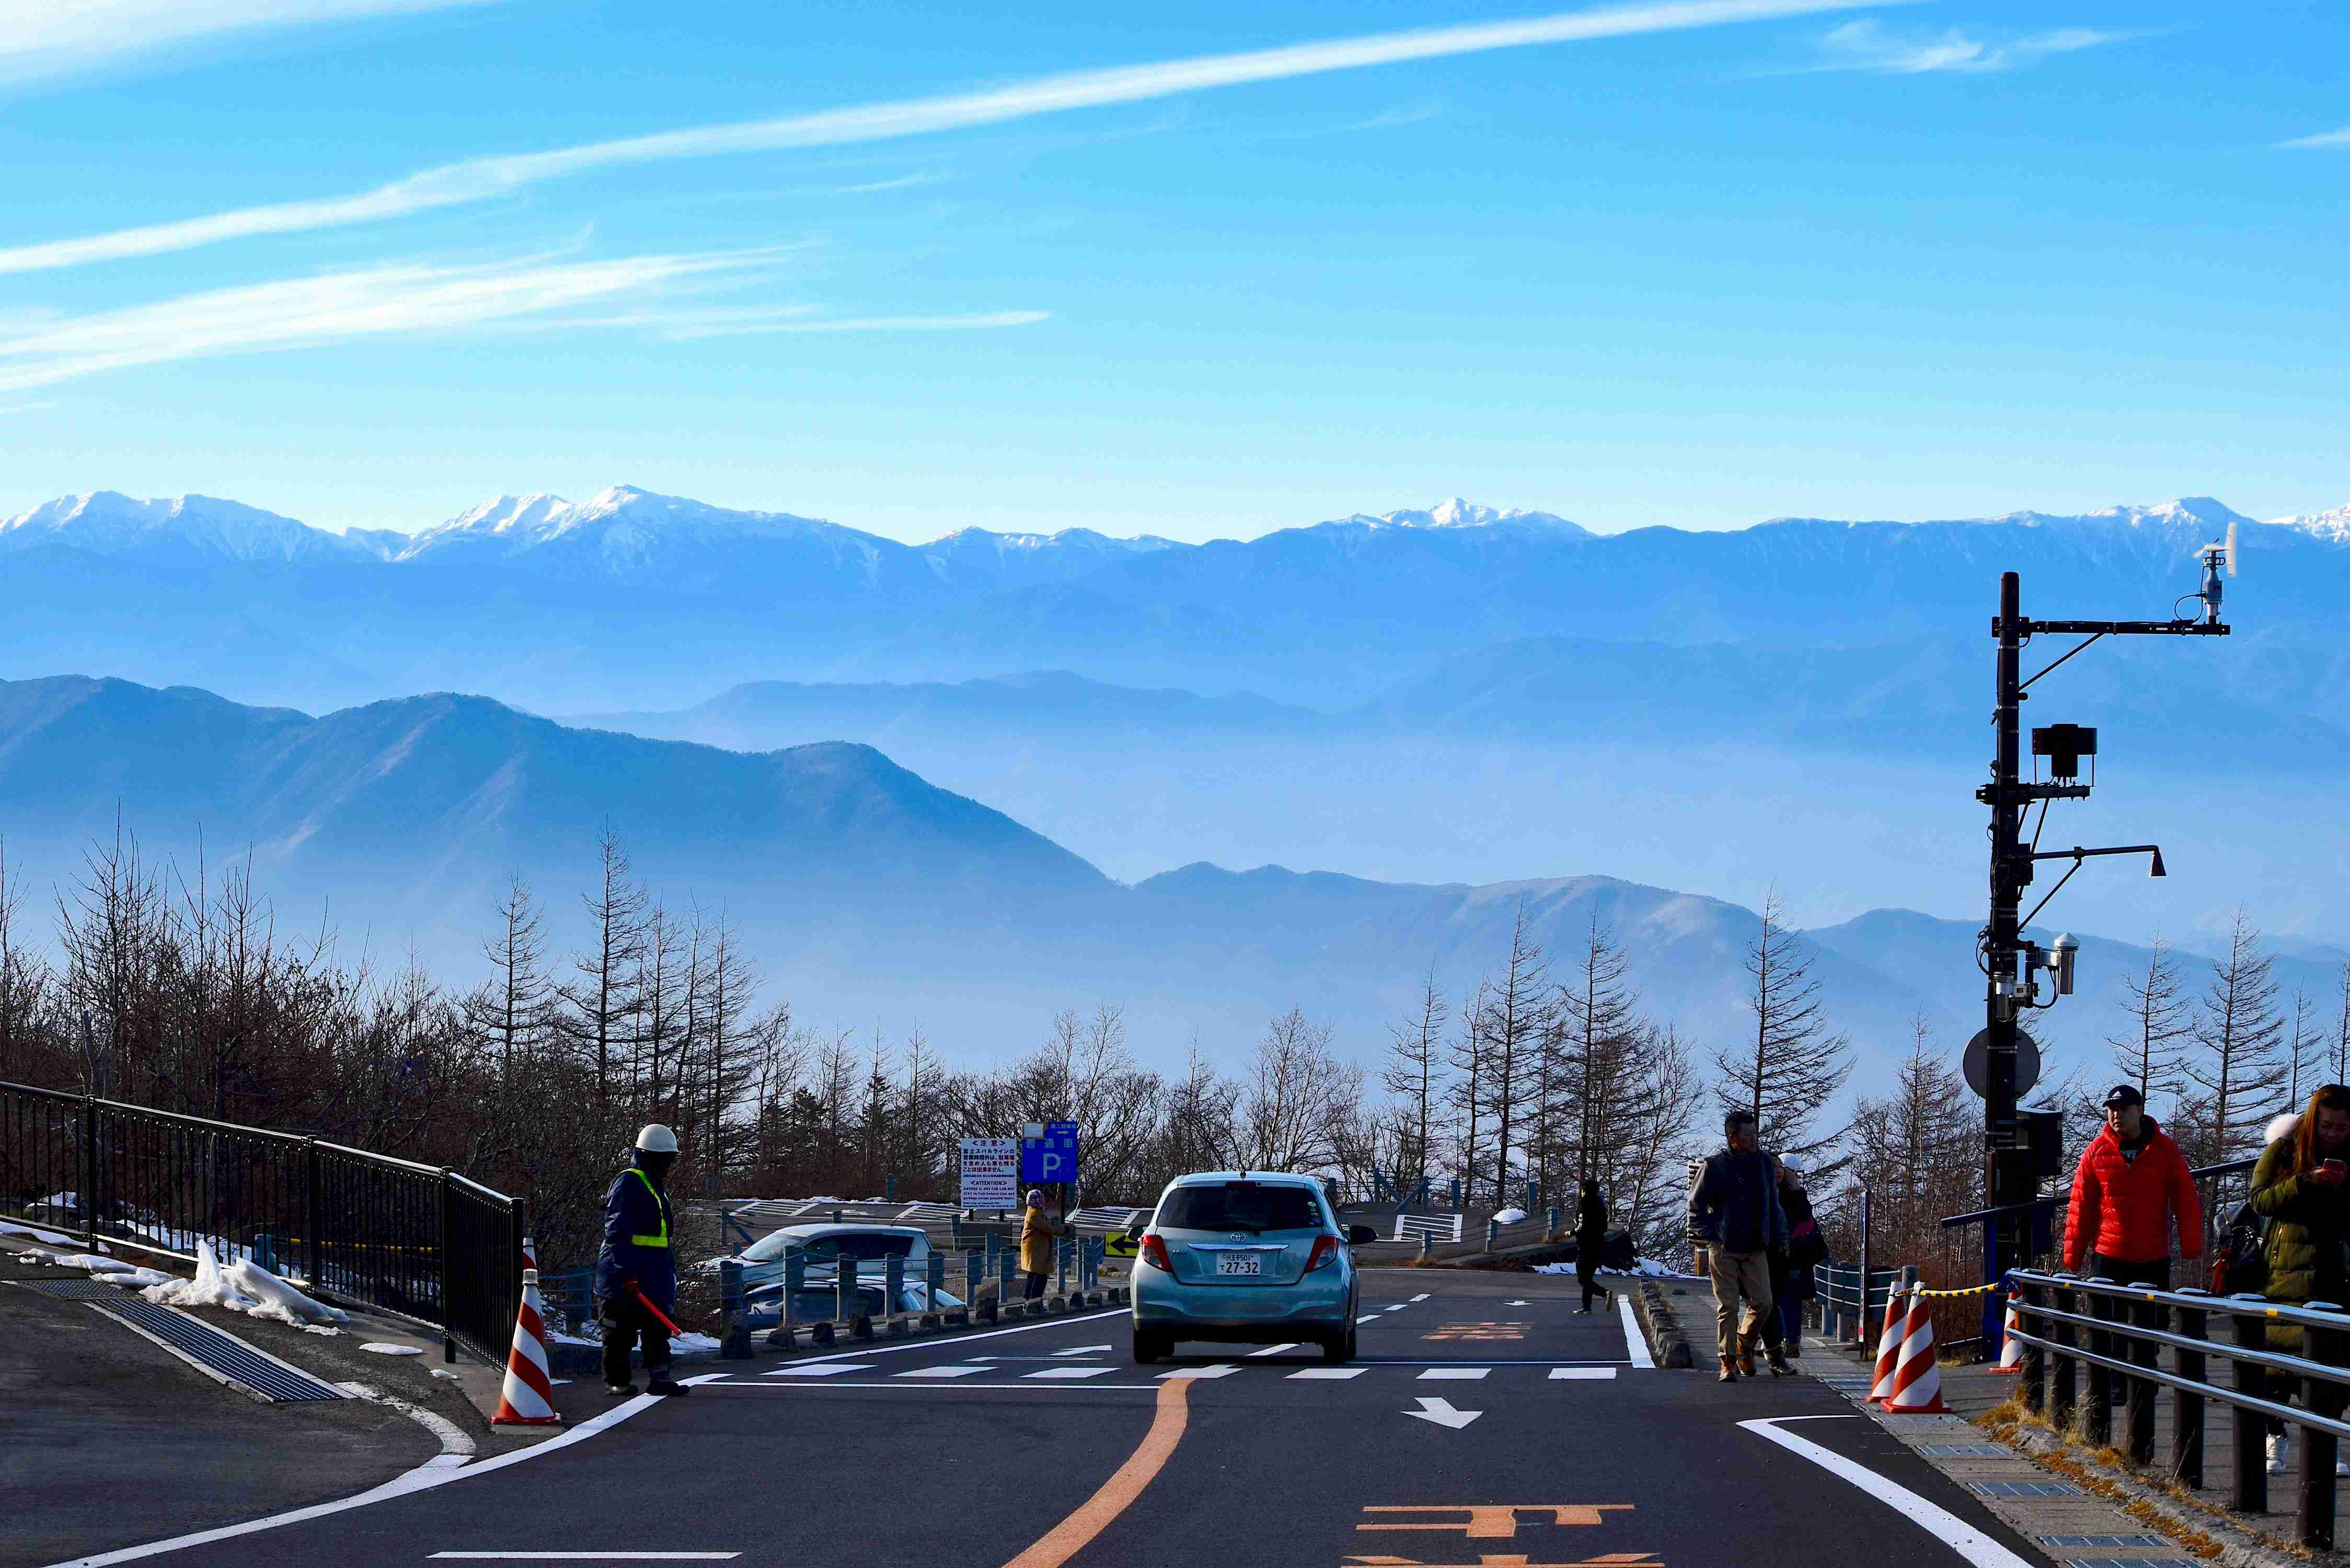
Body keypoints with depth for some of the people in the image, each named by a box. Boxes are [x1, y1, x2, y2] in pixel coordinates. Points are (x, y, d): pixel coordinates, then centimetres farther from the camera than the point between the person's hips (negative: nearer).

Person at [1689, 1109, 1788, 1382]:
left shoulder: (1765, 1164, 7)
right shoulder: (1715, 1166, -7)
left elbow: (1773, 1206, 17)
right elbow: (1696, 1207, -1)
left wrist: (1779, 1238, 11)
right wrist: (1712, 1236, -7)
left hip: (1756, 1250, 3)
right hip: (1724, 1250, -3)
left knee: (1763, 1302, -6)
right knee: (1728, 1306, -4)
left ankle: (1744, 1342, 21)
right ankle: (1729, 1362, 5)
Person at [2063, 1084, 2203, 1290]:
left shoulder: (2165, 1150, 1)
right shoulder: (2096, 1151, 2)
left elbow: (2186, 1200, 1)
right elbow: (2081, 1207, 4)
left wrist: (2191, 1248, -6)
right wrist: (2073, 1257, 2)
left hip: (2154, 1259, 0)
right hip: (2107, 1258, 0)